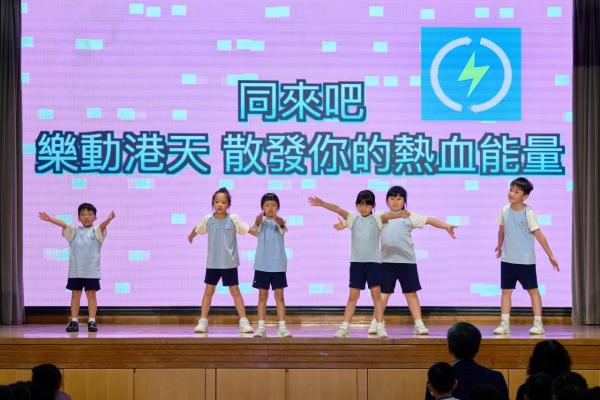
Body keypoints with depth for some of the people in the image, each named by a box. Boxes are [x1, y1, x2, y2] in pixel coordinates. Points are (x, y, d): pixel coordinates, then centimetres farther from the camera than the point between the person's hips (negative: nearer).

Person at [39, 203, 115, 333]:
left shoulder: (96, 231, 1)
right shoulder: (74, 231, 7)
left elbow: (102, 225, -20)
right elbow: (63, 224, -7)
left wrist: (108, 219, -43)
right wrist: (49, 219, -22)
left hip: (91, 270, -2)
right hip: (75, 270, 2)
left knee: (91, 294, 1)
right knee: (75, 295, 5)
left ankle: (92, 321, 4)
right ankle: (74, 321, 9)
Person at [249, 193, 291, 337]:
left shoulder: (279, 221, 0)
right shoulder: (261, 221, 0)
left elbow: (282, 224, -24)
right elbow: (257, 223, -24)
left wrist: (276, 217, -49)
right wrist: (259, 218, -50)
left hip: (278, 264, 0)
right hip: (262, 264, 0)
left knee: (279, 295, 1)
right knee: (263, 295, 4)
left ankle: (282, 327, 0)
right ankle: (261, 327, 7)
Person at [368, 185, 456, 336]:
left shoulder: (409, 216, 7)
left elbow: (429, 220, 3)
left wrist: (446, 226, -6)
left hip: (407, 261, 0)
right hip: (387, 261, 0)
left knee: (411, 292, 3)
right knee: (384, 292, 4)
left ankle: (419, 324, 5)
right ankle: (375, 323, 12)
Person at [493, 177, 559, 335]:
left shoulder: (528, 213, -12)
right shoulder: (504, 210, 2)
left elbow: (539, 235, -11)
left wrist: (550, 255, -10)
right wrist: (499, 248, 27)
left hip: (526, 260, -4)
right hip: (507, 259, 4)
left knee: (533, 290, 3)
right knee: (506, 291, 3)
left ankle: (538, 323, 6)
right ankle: (504, 324, 5)